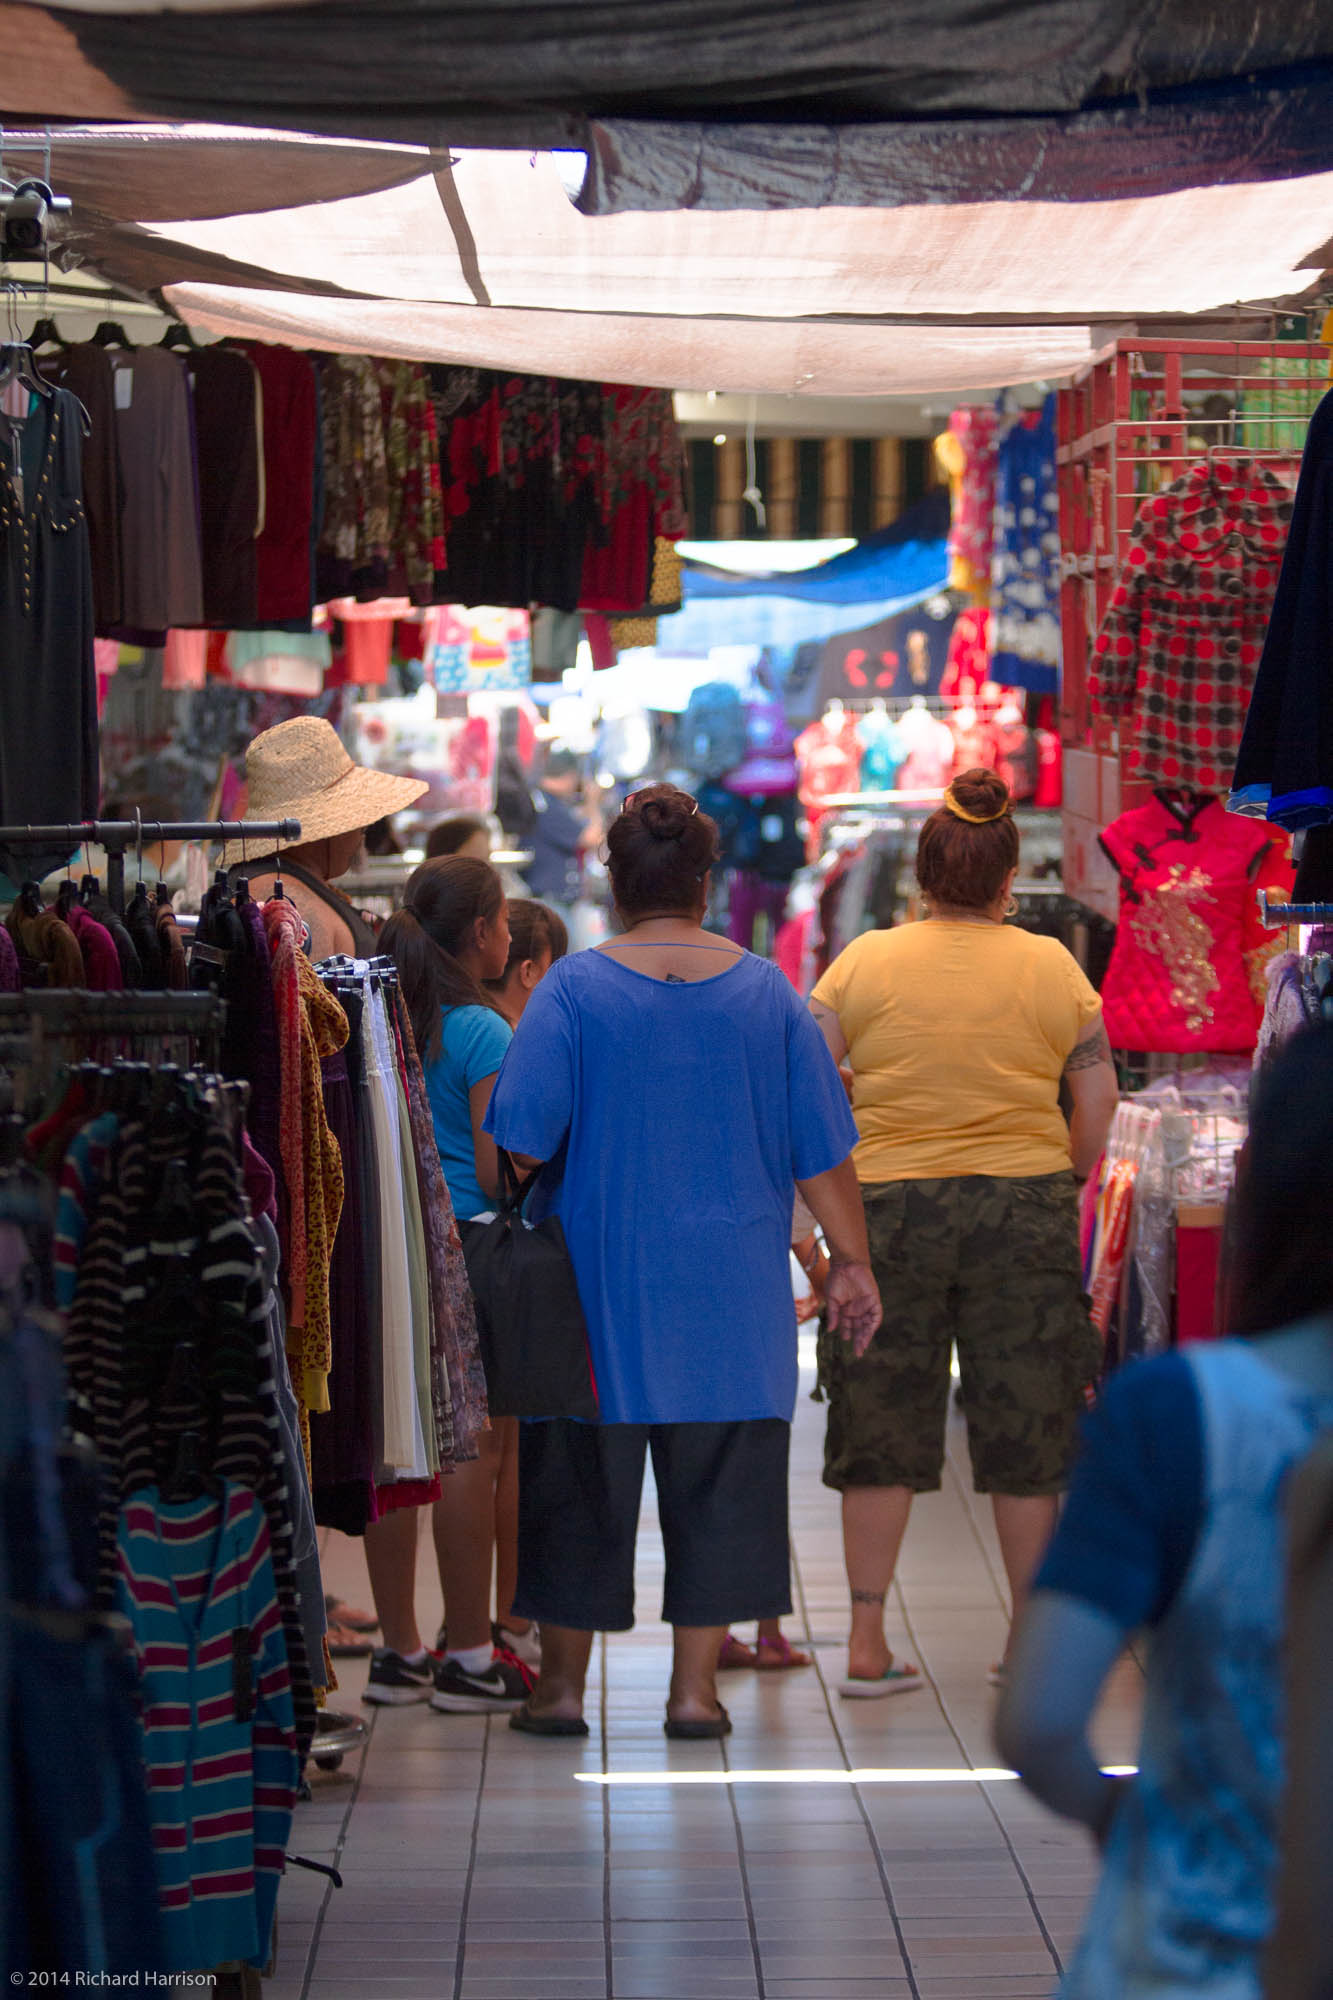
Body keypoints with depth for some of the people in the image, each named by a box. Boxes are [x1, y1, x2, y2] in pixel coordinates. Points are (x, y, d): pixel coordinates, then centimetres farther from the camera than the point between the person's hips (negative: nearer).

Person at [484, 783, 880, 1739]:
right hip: (731, 1289, 1)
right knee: (720, 1481, 9)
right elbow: (822, 1149, 2)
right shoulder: (767, 992, 0)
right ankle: (696, 1686, 9)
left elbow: (522, 1140, -11)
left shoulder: (573, 988, -7)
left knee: (581, 1483, 8)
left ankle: (562, 1683, 13)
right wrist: (851, 1263, 10)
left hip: (596, 1278, -1)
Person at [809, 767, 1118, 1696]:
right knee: (1026, 1424, 9)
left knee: (881, 1426, 8)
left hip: (888, 1206, 0)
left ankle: (867, 1643, 9)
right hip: (1024, 1210, 0)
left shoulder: (863, 962, -1)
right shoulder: (1051, 966, 0)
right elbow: (1099, 1106, 1)